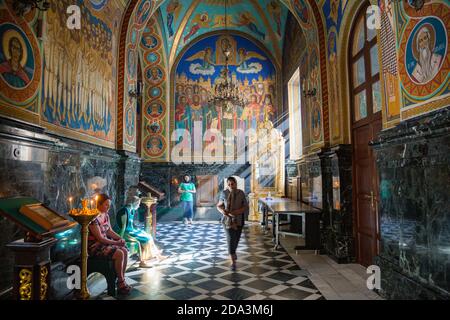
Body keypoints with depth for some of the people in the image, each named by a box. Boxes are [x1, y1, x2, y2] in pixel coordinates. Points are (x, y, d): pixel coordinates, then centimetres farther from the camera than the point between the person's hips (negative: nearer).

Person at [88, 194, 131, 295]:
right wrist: (116, 243, -18)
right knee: (119, 254, -24)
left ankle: (122, 281, 0)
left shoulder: (106, 215, 5)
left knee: (125, 251, -9)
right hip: (95, 246, -8)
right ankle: (120, 283, -7)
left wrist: (120, 238, -4)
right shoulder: (94, 218, -22)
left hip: (105, 242, 8)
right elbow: (100, 238, -23)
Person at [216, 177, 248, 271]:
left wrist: (235, 212, -22)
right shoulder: (224, 193, -8)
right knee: (231, 239, -10)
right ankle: (233, 262, 0)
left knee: (236, 239, 16)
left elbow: (246, 207, -8)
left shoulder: (241, 193, -8)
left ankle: (232, 253, 46)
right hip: (227, 220, -2)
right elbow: (219, 206, 2)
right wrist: (222, 211, -20)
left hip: (238, 220, 2)